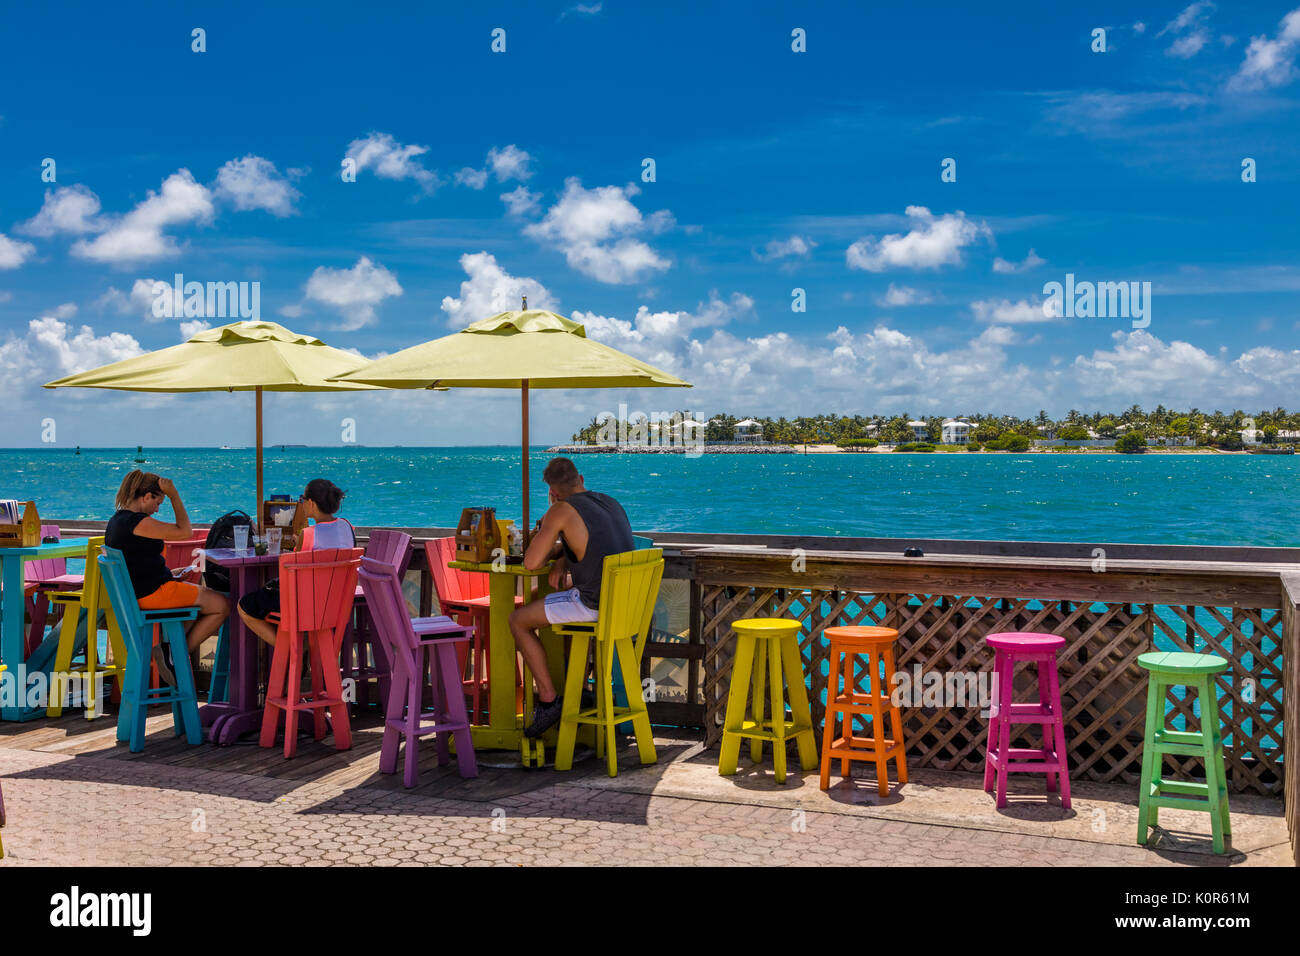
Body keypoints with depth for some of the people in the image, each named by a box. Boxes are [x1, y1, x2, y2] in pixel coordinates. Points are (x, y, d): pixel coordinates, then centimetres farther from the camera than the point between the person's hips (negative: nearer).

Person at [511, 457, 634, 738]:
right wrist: (562, 559, 14)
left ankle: (549, 699, 7)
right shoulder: (611, 503, 14)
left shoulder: (561, 510, -9)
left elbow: (531, 563, -10)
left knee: (518, 620, 9)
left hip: (595, 604, -8)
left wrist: (544, 532, 10)